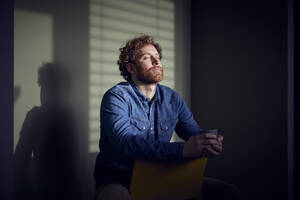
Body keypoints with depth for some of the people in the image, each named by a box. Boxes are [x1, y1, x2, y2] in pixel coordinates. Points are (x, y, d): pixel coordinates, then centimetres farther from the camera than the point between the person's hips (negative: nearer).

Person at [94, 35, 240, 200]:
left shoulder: (172, 98, 9)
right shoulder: (116, 97, -10)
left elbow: (195, 133, 7)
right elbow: (125, 142, -25)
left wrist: (211, 143, -20)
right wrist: (182, 149, -36)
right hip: (118, 182, -4)